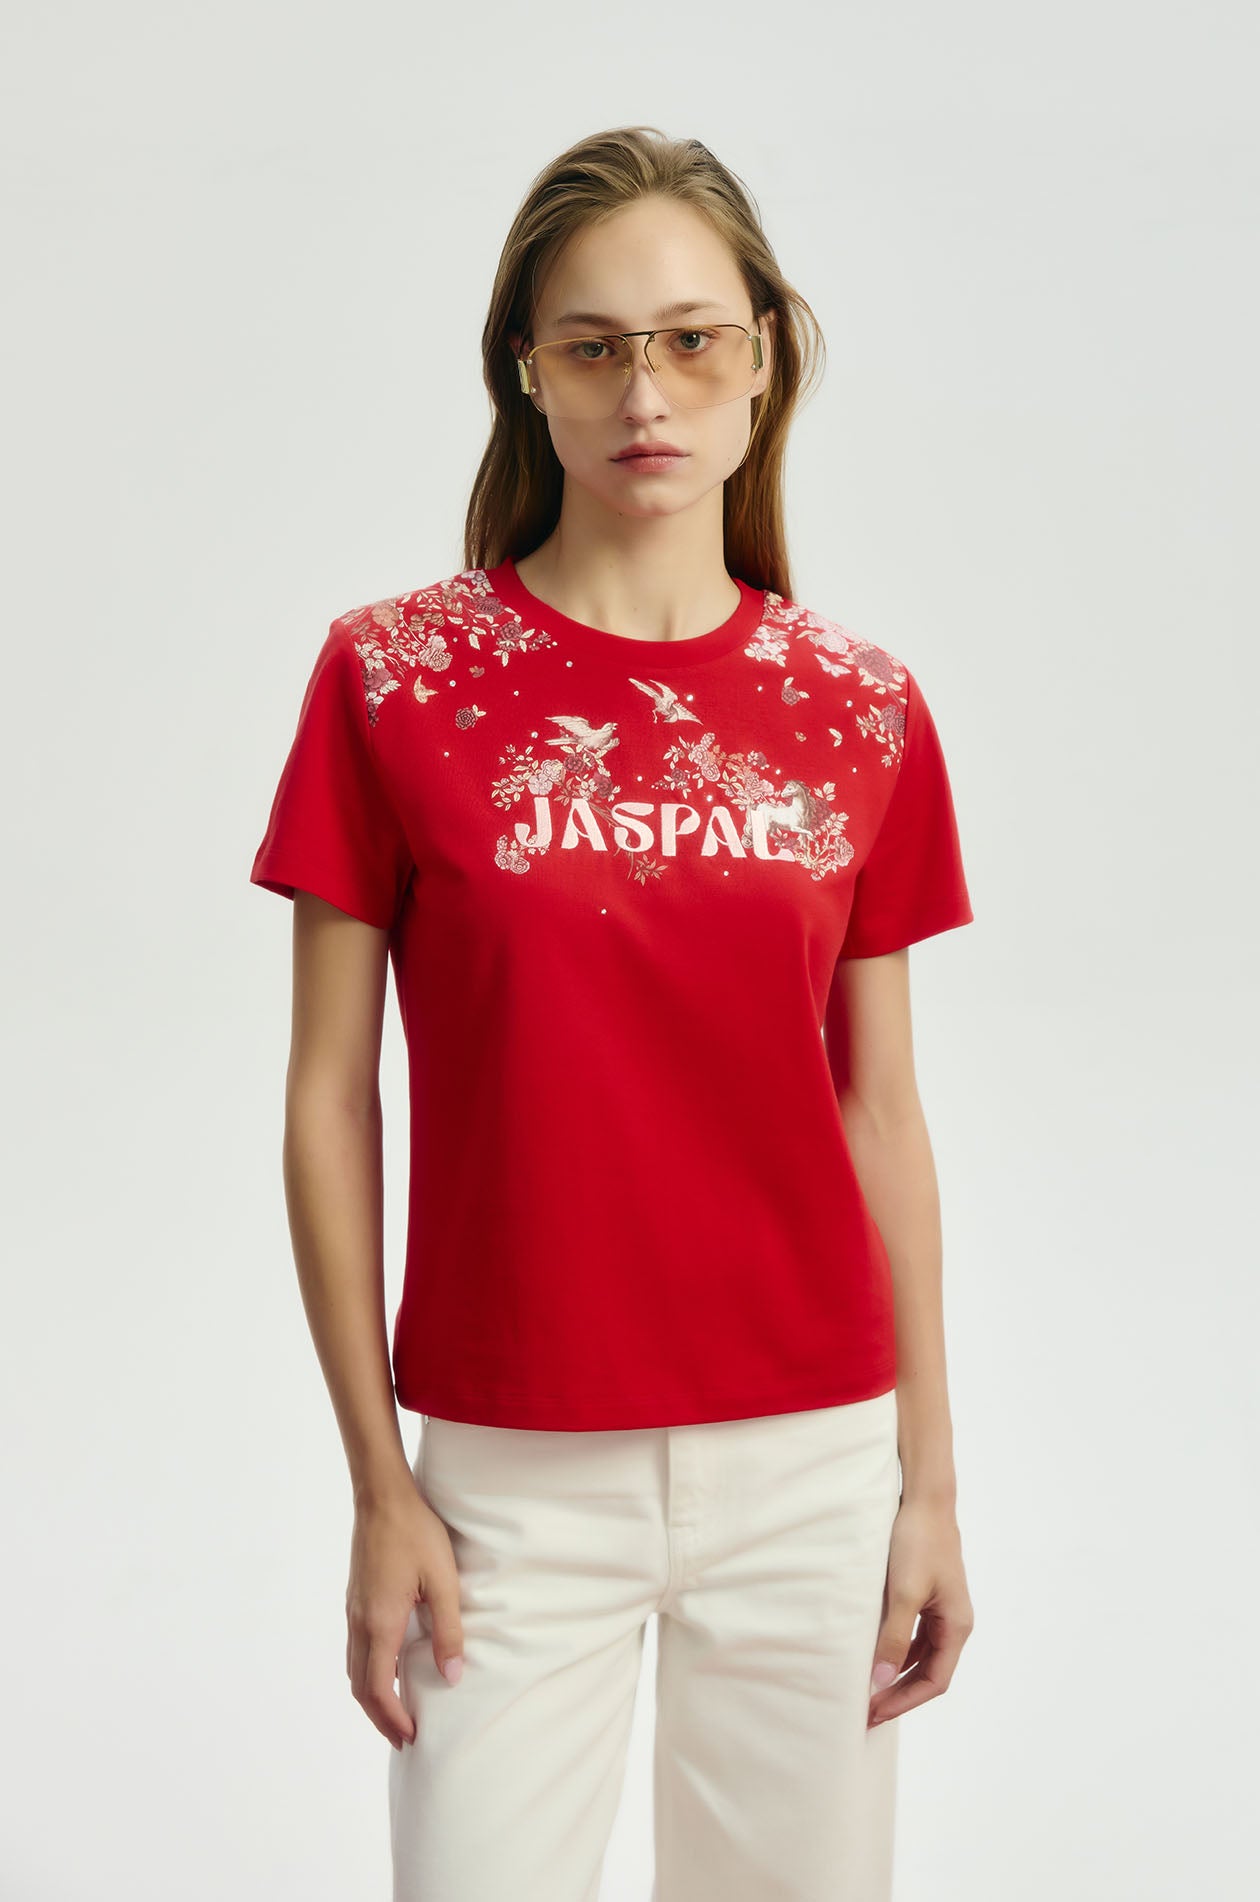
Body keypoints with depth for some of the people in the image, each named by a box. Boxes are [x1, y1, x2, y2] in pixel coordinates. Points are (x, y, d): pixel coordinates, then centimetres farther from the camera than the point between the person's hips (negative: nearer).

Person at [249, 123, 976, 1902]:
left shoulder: (863, 710, 1)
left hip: (810, 1464, 2)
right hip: (514, 1472, -2)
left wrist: (932, 1482, 6)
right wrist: (379, 1485, -4)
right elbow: (331, 1098, -3)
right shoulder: (393, 675, -5)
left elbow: (880, 1110, 5)